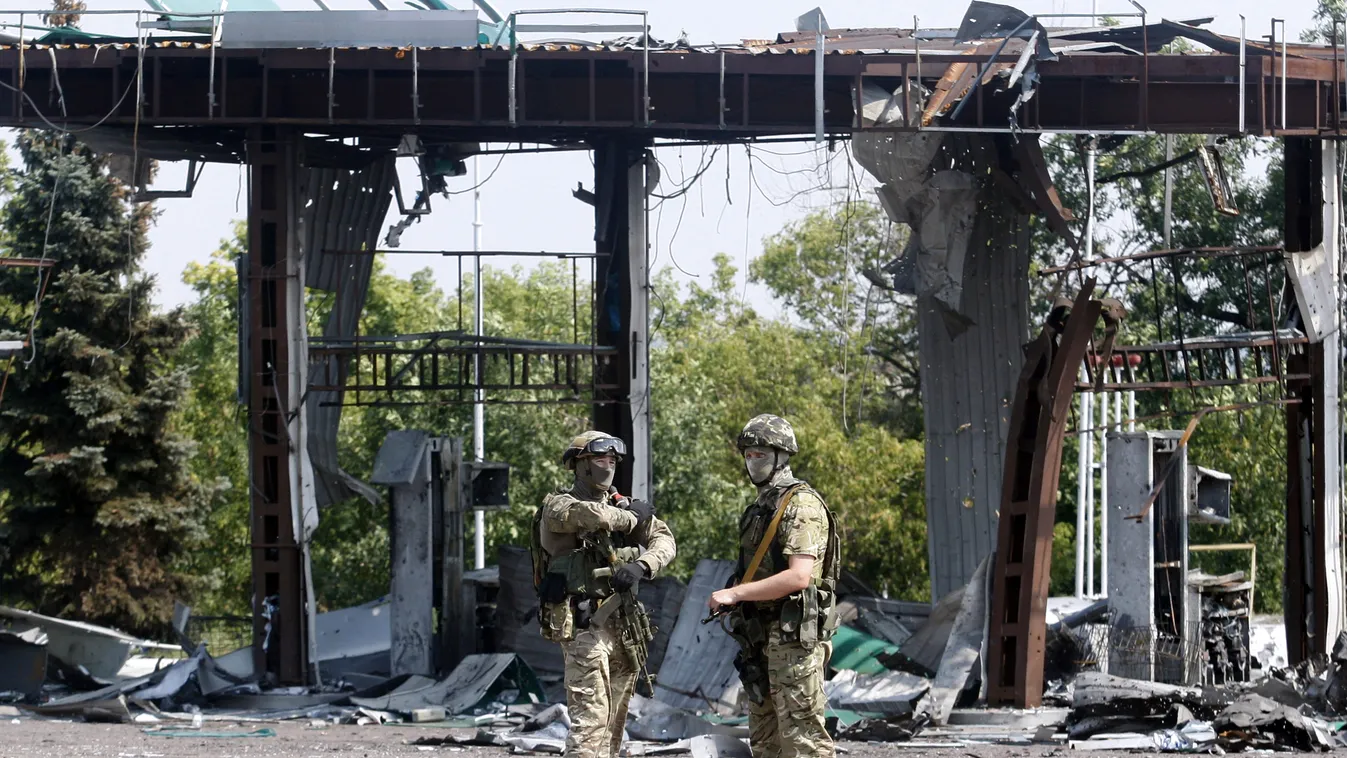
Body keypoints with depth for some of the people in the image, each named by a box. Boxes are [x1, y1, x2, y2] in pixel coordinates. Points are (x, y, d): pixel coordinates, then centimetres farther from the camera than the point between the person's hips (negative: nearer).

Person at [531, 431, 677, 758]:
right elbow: (592, 515, -26)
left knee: (614, 723, 12)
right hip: (584, 624, -7)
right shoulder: (557, 506, -4)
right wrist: (632, 516, -8)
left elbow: (665, 539, 5)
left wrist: (641, 565, -15)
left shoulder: (621, 505, 15)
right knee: (591, 720, -15)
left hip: (624, 626, 7)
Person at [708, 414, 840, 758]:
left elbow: (799, 577, -22)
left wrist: (735, 593, -19)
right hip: (762, 637, 10)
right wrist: (734, 599, 8)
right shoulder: (760, 507, 18)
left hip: (795, 636, -10)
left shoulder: (800, 504, -12)